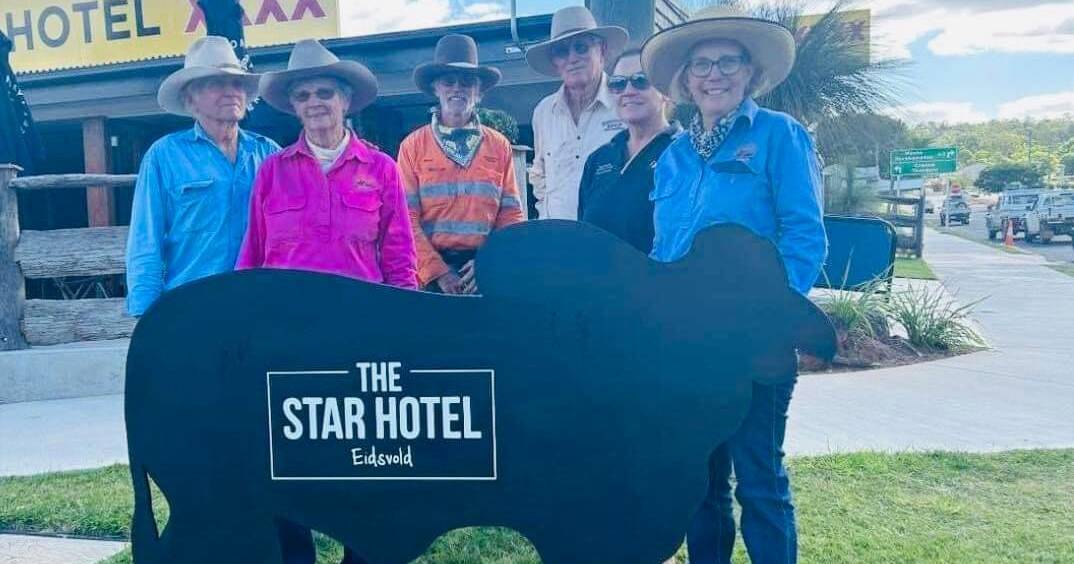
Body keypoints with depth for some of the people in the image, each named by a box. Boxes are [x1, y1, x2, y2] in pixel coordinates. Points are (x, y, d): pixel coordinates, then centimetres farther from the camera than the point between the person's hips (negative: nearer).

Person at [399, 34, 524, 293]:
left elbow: (511, 214, 5)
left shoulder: (499, 146, 8)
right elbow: (407, 218, -2)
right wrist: (438, 272, -12)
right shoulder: (413, 146, 3)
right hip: (431, 272, -1)